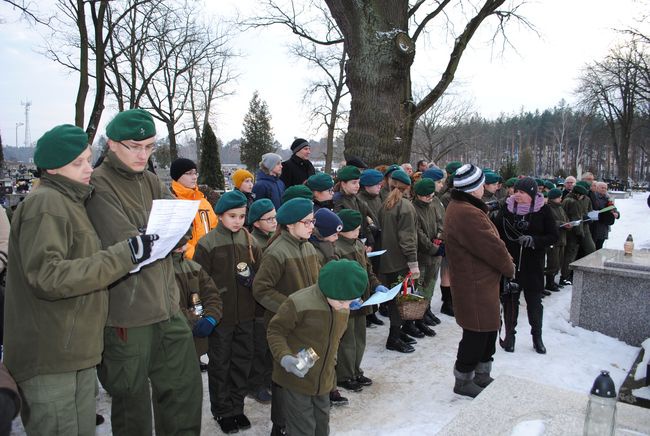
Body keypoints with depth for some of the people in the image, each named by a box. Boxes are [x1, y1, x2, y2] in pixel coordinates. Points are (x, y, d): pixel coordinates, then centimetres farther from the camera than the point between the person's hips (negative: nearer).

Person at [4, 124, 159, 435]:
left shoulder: (69, 202, 16)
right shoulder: (46, 203, -15)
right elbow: (47, 277, -25)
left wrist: (125, 253, 11)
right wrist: (125, 254, -25)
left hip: (77, 353, 9)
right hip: (51, 361, -9)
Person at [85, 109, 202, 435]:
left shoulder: (150, 181, 12)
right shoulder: (99, 185, -11)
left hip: (167, 306, 7)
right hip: (127, 313, -6)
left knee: (186, 388, 16)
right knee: (132, 399, 12)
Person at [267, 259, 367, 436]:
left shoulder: (343, 308, 0)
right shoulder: (299, 303, -25)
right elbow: (275, 331, -16)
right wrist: (284, 357, -29)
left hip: (323, 380, 7)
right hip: (296, 377, -7)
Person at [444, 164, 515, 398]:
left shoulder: (457, 207, 9)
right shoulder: (468, 214, -27)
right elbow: (494, 248, -21)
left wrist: (504, 264, 5)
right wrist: (509, 268, -3)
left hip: (480, 282, 11)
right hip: (476, 286, -11)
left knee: (488, 330, 21)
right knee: (476, 334, 4)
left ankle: (482, 375, 37)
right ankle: (463, 381, 21)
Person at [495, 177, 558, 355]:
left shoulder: (543, 210, -5)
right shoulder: (507, 207, -2)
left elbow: (553, 236, -4)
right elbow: (497, 231, 3)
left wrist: (534, 240, -19)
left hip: (533, 265, -1)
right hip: (509, 262, 1)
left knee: (534, 300, 9)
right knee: (510, 299, 8)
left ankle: (537, 336, 27)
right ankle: (509, 334, 23)